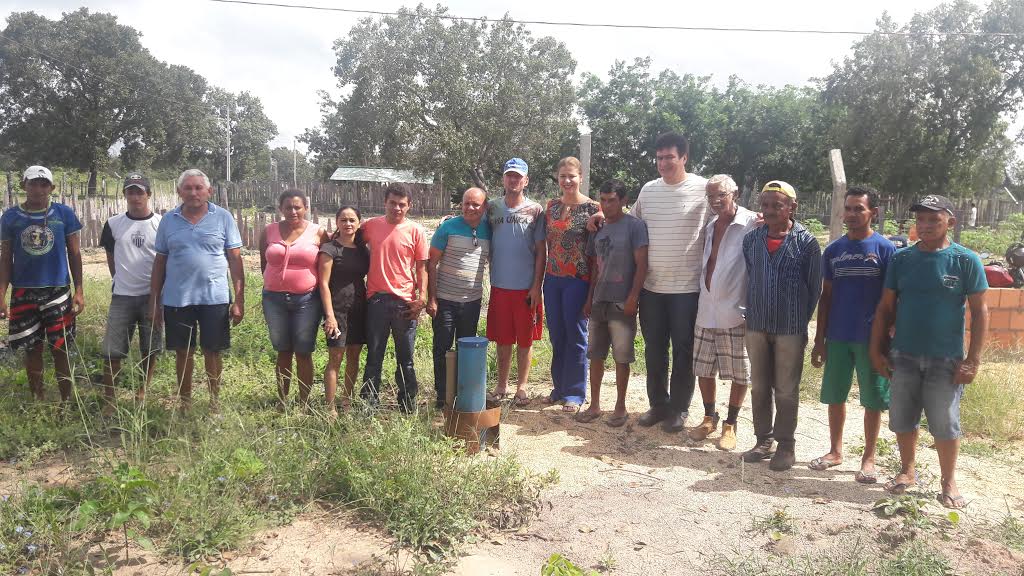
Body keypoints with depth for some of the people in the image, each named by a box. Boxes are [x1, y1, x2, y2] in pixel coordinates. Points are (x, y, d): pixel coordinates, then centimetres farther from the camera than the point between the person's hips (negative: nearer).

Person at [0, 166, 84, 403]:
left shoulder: (64, 214, -1)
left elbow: (74, 254, 2)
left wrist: (79, 291, -4)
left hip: (58, 291, -1)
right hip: (23, 293, 2)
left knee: (60, 349, 3)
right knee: (32, 349, 10)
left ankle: (66, 401, 13)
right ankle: (38, 401, 22)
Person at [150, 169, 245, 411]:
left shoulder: (223, 217, 0)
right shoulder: (169, 220, 6)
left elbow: (235, 259, -1)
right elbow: (160, 262, 10)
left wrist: (239, 299, -5)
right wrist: (154, 302, 8)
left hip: (214, 298, -2)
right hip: (176, 299, 2)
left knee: (212, 352, 6)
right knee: (183, 353, 11)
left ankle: (214, 402, 22)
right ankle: (185, 404, 26)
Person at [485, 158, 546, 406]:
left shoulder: (535, 210, -2)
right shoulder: (492, 208, 5)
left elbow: (541, 252, -2)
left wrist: (536, 286, -8)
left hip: (526, 287, -2)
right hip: (499, 285, 2)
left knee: (525, 339, 6)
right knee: (502, 339, 10)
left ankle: (521, 387, 18)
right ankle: (501, 386, 22)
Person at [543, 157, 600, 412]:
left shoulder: (591, 208, -6)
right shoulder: (551, 206, 9)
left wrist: (594, 283, -9)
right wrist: (541, 278, 8)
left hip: (578, 279, -5)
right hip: (553, 278, 5)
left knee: (575, 335, 3)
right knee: (556, 335, 12)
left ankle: (574, 393, 14)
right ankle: (559, 387, 26)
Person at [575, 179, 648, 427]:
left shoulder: (634, 225, -7)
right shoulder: (599, 228, 13)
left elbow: (641, 264, -10)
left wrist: (633, 297, -16)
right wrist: (589, 299, 13)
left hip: (622, 303, -6)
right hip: (599, 301, 6)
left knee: (621, 357, 3)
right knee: (595, 355, 10)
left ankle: (620, 407, 15)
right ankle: (594, 405, 20)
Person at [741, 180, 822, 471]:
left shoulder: (806, 242, -7)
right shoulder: (751, 240, 4)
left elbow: (814, 287, -2)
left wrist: (800, 321, 1)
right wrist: (751, 314, 9)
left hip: (790, 329, -4)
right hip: (756, 326, 4)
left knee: (786, 391, 6)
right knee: (759, 388, 12)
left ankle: (786, 446, 19)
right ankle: (764, 441, 26)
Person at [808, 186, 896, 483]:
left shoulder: (885, 249, -5)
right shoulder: (833, 250, 5)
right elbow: (826, 296, 9)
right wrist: (819, 340, 6)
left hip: (871, 338, -3)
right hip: (837, 337, 3)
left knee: (873, 399, 7)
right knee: (834, 396, 11)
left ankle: (868, 458, 21)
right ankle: (835, 451, 27)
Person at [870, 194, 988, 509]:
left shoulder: (966, 261, -6)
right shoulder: (901, 259, 2)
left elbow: (979, 312, -5)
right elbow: (886, 307, 6)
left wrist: (973, 360, -9)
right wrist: (877, 350, 2)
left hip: (946, 359, -3)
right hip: (904, 356, 3)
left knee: (945, 424, 6)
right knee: (902, 420, 12)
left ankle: (949, 482, 24)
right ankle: (908, 471, 32)